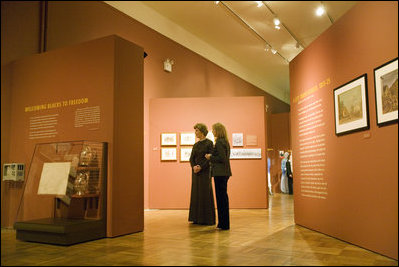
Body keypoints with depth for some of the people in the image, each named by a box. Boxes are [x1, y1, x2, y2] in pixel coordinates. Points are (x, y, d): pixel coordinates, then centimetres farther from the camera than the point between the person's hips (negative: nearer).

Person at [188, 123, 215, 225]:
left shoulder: (209, 143, -6)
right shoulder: (196, 145, 13)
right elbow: (191, 158, 8)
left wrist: (201, 167, -18)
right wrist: (193, 166, -10)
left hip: (205, 171, -6)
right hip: (195, 171, 6)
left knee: (205, 194, -4)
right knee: (196, 194, 7)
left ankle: (207, 219, 5)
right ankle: (197, 218, 16)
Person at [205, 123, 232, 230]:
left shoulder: (219, 142, -14)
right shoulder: (225, 142, 15)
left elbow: (222, 158, -21)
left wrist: (210, 157, -9)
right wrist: (212, 157, 14)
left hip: (220, 173, -10)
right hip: (224, 172, 10)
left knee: (221, 196, -4)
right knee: (223, 196, 15)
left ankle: (224, 224, 3)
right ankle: (223, 223, 23)